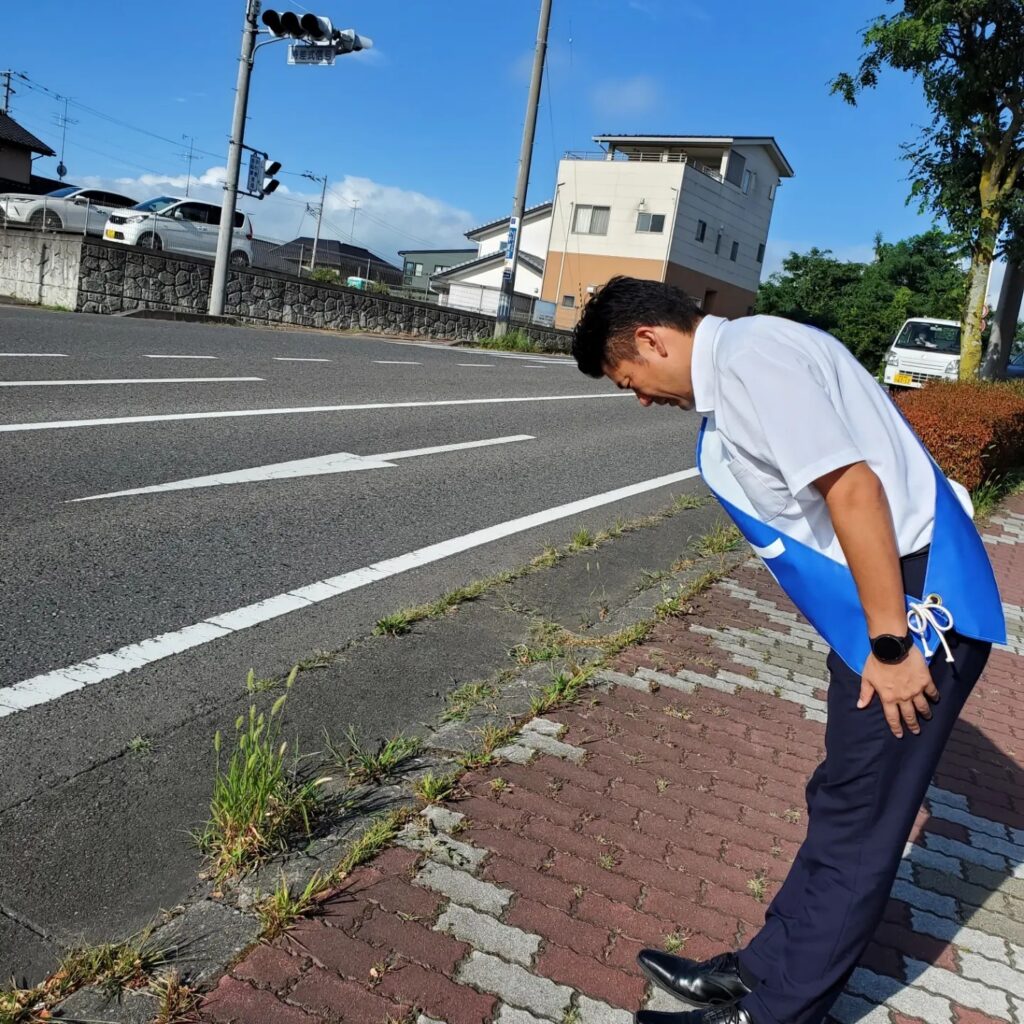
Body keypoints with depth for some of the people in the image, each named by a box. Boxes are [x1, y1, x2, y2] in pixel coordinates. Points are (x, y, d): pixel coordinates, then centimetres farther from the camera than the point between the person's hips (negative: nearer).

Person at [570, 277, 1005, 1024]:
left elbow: (854, 488, -24)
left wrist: (891, 645, -21)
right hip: (883, 608, 10)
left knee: (854, 828, 4)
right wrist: (874, 638, 15)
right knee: (843, 809, 19)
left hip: (916, 606, -10)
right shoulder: (733, 369, 13)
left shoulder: (749, 357, -17)